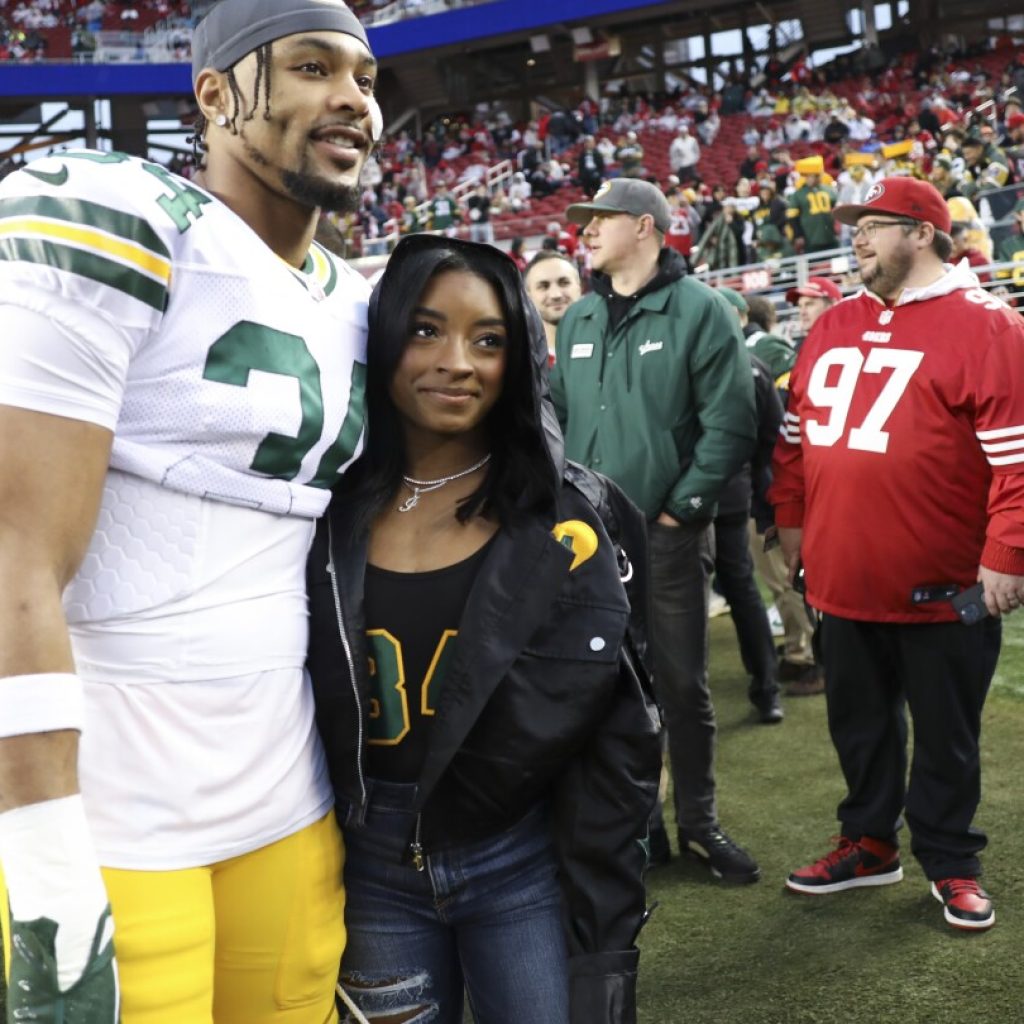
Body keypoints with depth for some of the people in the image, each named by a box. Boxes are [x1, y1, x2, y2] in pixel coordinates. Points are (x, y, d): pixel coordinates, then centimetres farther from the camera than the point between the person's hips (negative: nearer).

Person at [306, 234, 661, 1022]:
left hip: (527, 865, -2)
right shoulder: (331, 511, -3)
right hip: (373, 869, 2)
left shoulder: (567, 521, -9)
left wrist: (606, 939, -7)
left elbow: (615, 741, -7)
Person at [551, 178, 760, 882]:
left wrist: (682, 507, -11)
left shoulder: (699, 309, -5)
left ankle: (700, 824, 22)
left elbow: (731, 421, -10)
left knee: (683, 685, 4)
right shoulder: (578, 320, 12)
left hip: (667, 534, -5)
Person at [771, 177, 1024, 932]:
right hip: (845, 577, 6)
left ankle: (951, 863, 25)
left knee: (945, 732, 9)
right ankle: (869, 842, 34)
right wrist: (792, 518, 15)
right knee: (859, 720, 17)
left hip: (944, 586, -6)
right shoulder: (834, 328, 10)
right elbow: (797, 431, 18)